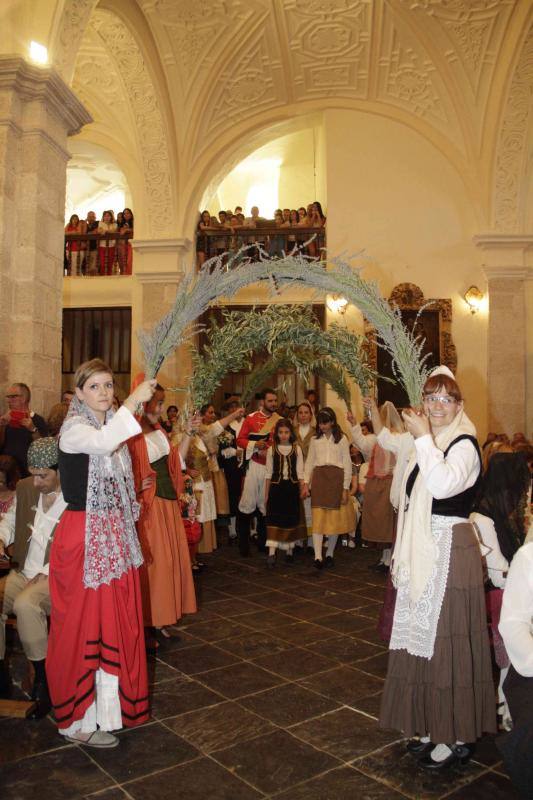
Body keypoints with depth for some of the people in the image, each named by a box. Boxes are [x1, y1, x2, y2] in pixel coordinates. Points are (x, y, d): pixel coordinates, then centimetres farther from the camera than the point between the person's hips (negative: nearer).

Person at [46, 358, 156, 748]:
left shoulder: (114, 425, 11)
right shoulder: (73, 428, -12)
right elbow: (101, 443, -37)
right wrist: (132, 402, -39)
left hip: (116, 536, 7)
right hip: (84, 536, -7)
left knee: (117, 621, 15)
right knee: (84, 623, 3)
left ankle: (111, 703, 31)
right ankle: (80, 719, 18)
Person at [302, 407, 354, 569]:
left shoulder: (341, 439, 3)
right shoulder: (315, 439, 10)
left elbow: (347, 464, 3)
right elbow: (309, 462, 12)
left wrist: (346, 488, -2)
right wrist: (306, 483, 2)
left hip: (336, 478, -1)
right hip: (318, 478, 1)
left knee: (335, 518, 3)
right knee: (318, 517, -7)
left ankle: (329, 554, 17)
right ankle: (318, 556, -10)